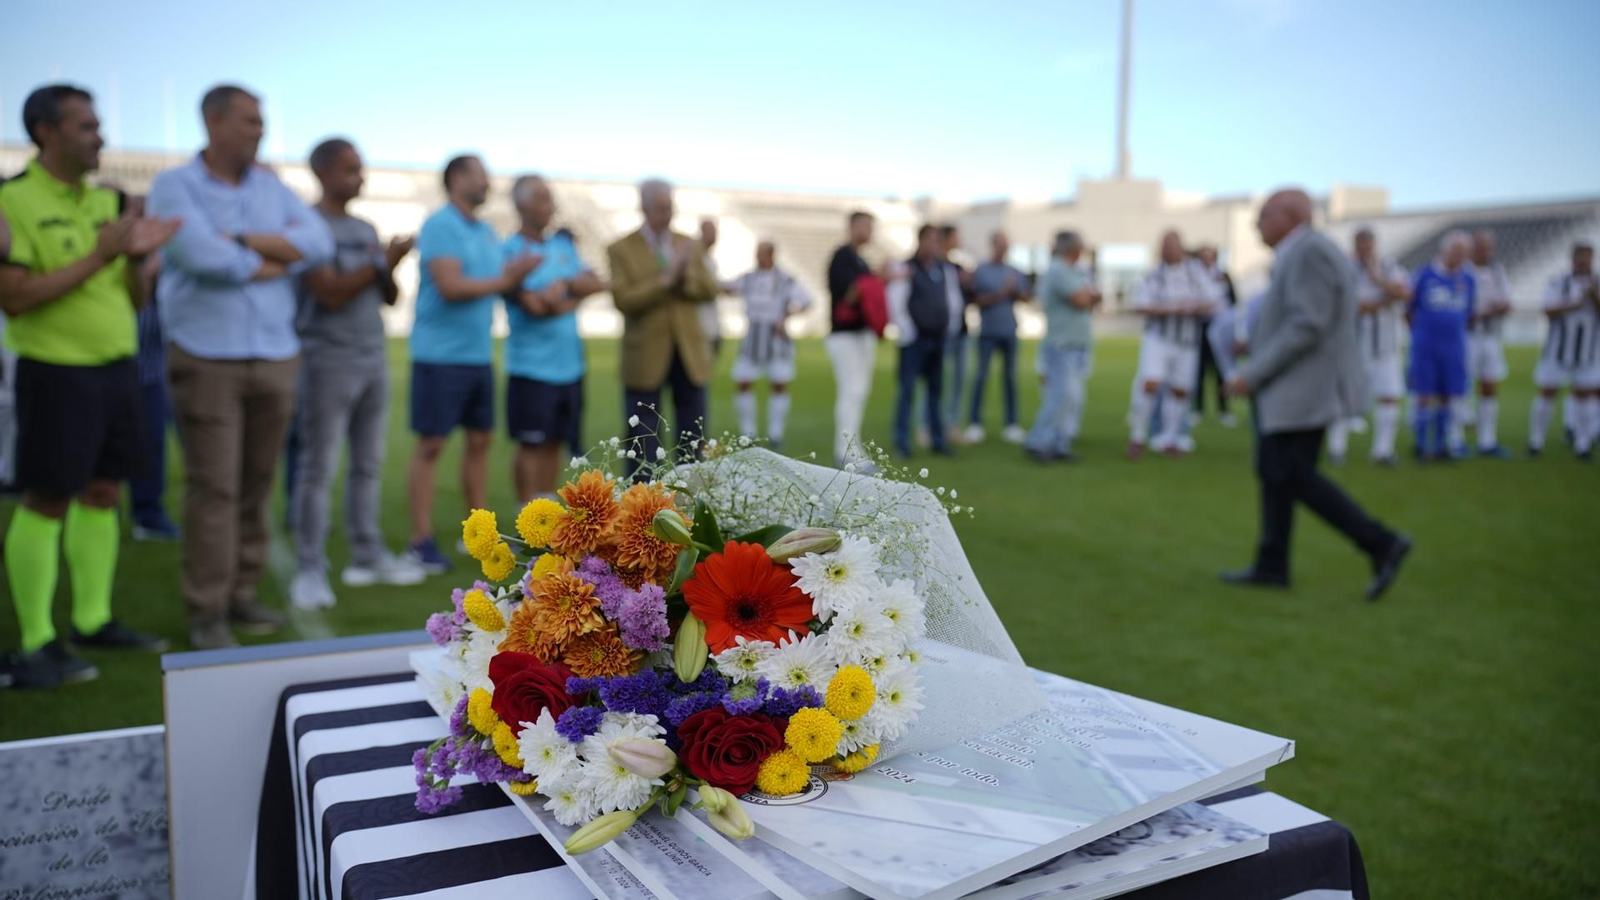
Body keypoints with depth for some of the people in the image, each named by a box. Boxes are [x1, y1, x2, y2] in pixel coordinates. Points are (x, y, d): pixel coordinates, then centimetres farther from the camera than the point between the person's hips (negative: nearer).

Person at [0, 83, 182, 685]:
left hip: (117, 367, 7)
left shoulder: (108, 200, 12)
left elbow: (134, 299, 14)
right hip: (57, 371, -7)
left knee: (102, 494, 12)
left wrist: (139, 256, -5)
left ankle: (93, 620, 23)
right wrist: (96, 257, -20)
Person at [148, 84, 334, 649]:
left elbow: (319, 242, 0)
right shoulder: (175, 187, 0)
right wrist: (278, 262, -4)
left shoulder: (270, 186, 14)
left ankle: (241, 595, 20)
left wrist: (246, 240, -10)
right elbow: (205, 257, -17)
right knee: (213, 487, -5)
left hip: (276, 357, 5)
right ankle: (207, 613, 4)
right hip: (207, 361, -5)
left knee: (256, 485, 9)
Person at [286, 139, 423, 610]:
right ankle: (310, 569, 2)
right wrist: (380, 263, -12)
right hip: (329, 360, -7)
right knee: (318, 468, -3)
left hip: (374, 358, 7)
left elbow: (389, 298, 13)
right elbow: (330, 293, -16)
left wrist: (389, 268, -7)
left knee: (369, 464, 10)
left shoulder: (366, 229, 15)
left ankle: (367, 556, 18)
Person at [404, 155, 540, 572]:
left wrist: (514, 275, -7)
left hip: (479, 355, 8)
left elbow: (494, 283, 13)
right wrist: (502, 280, -10)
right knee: (430, 445, -2)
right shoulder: (439, 225, -11)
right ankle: (421, 541, 3)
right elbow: (450, 286, -20)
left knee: (480, 441, 10)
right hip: (441, 354, -8)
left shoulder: (487, 231, 14)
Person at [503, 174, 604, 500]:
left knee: (554, 443, 12)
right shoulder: (511, 251, -8)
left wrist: (564, 283, -10)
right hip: (532, 366, -6)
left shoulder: (562, 245, 13)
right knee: (531, 444, 0)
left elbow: (597, 284, 7)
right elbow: (536, 305, -18)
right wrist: (575, 297, -2)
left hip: (568, 364, 6)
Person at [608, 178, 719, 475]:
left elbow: (710, 290, 3)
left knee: (693, 440, 8)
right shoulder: (621, 250, -2)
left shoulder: (690, 246, 11)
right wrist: (665, 280, -20)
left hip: (690, 354, 4)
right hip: (645, 359, -4)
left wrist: (685, 277, -15)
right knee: (643, 444, 2)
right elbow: (623, 299, -14)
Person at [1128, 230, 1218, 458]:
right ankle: (1137, 437, -1)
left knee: (1180, 392, 6)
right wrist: (1170, 310, -23)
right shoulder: (1154, 275, -4)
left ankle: (1167, 441, 19)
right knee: (1149, 385, -16)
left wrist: (1193, 307, -21)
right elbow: (1140, 306, -13)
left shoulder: (1197, 273, 2)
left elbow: (1211, 304, 0)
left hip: (1186, 342, 3)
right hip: (1157, 338, -3)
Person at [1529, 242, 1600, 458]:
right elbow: (1549, 312, -16)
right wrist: (1575, 304, -28)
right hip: (1558, 350, -2)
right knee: (1547, 393, 0)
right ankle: (1536, 440, 11)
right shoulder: (1559, 283, -5)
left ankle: (1583, 443, 14)